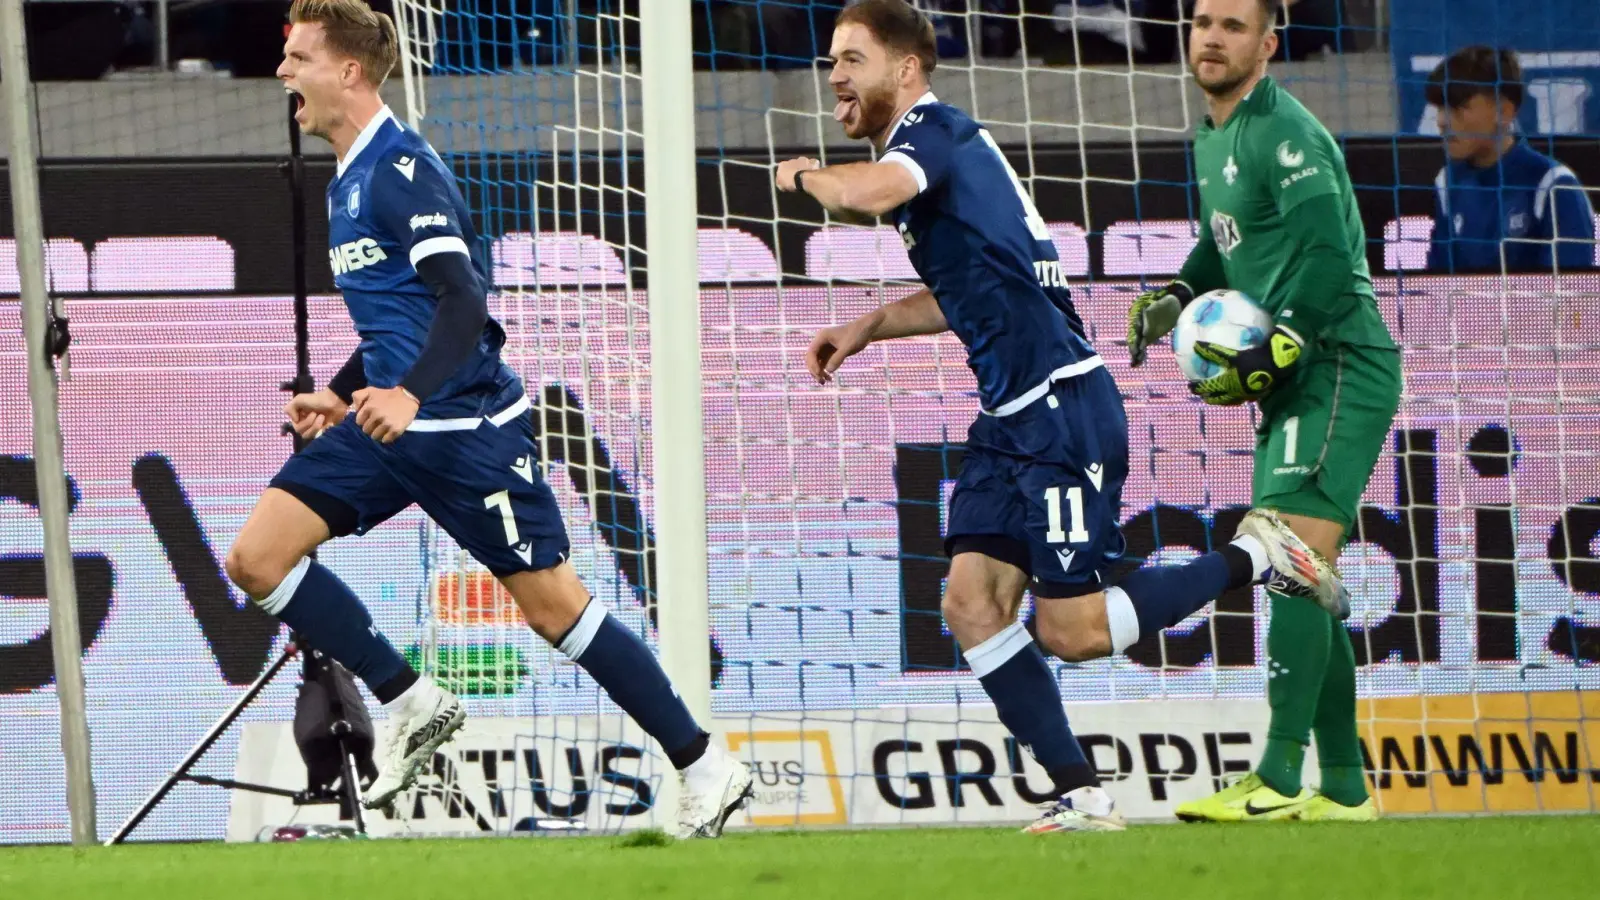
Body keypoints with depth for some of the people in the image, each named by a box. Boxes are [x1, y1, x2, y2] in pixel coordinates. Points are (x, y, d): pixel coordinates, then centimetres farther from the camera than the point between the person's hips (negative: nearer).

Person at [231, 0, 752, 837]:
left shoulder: (401, 170, -15)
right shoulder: (347, 182, 14)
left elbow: (463, 301, -26)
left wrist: (410, 393, -39)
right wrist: (341, 395, 25)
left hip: (465, 424, -9)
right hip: (389, 424, 9)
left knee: (554, 605, -4)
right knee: (256, 557, -3)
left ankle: (706, 769, 6)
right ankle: (411, 704, 5)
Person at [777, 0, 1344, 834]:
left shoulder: (935, 132, -11)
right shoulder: (939, 145, 19)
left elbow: (870, 192, -35)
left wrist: (806, 175, -12)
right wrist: (868, 327, 24)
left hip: (1064, 409, -10)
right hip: (1014, 417, 10)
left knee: (1070, 629, -7)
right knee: (971, 601, -1)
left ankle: (1252, 557, 8)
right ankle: (1081, 796, -2)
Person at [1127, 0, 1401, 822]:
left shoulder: (1283, 135, -15)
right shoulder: (1213, 138, 15)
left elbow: (1329, 263, -22)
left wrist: (1268, 361, -22)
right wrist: (1174, 298, 15)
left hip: (1341, 370, -10)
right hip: (1296, 383, 10)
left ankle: (1278, 779, -22)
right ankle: (1343, 788, 16)